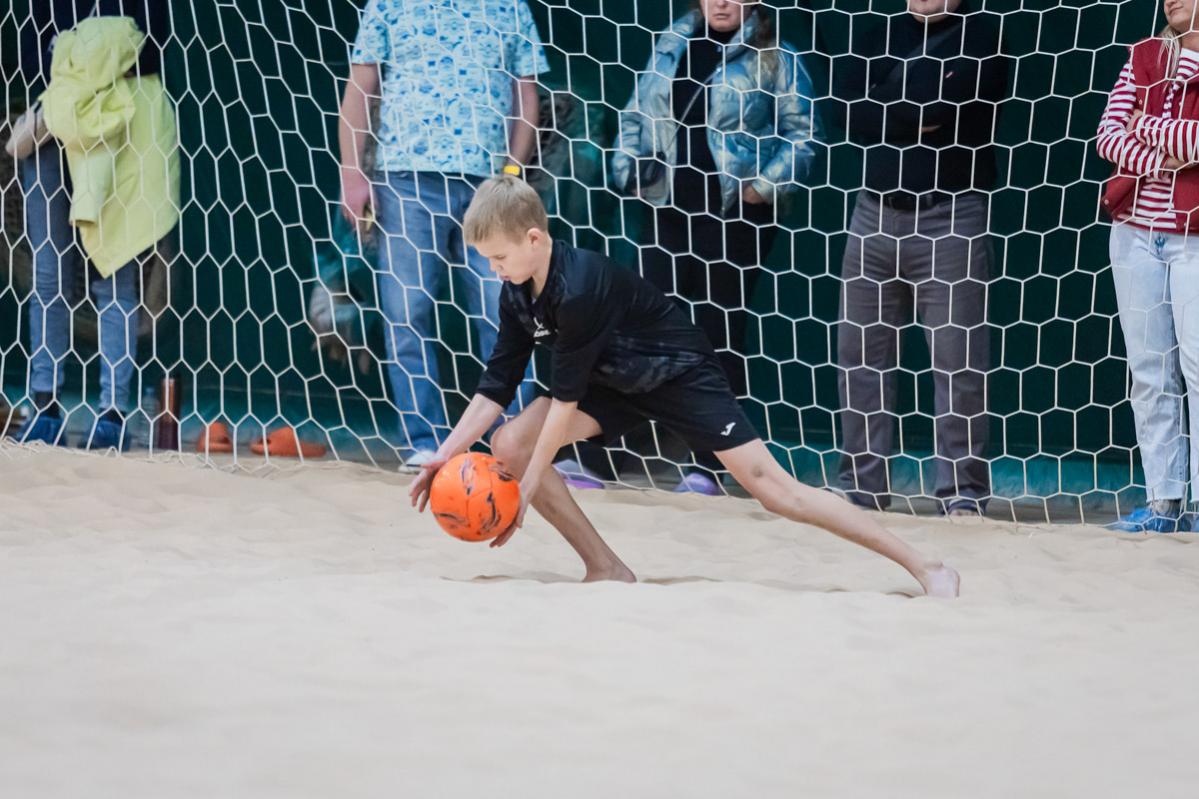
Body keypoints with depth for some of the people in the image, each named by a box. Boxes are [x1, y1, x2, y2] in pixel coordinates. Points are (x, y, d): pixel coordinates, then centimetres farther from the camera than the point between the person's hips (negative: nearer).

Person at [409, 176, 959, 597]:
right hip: (618, 383, 8)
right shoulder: (518, 295, -8)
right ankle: (607, 570, 0)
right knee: (510, 444, -9)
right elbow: (498, 384, -1)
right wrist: (445, 455, -9)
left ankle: (924, 567, -11)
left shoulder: (579, 288, -33)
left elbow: (566, 396, -29)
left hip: (681, 373, -8)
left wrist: (528, 488, -25)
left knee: (773, 488, -15)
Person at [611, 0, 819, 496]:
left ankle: (705, 468, 6)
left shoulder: (774, 59, -2)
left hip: (736, 216, -4)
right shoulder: (671, 48, 12)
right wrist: (628, 166, 3)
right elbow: (636, 114, 17)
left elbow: (802, 135, -4)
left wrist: (766, 185, -13)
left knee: (722, 335, 1)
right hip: (671, 211, 4)